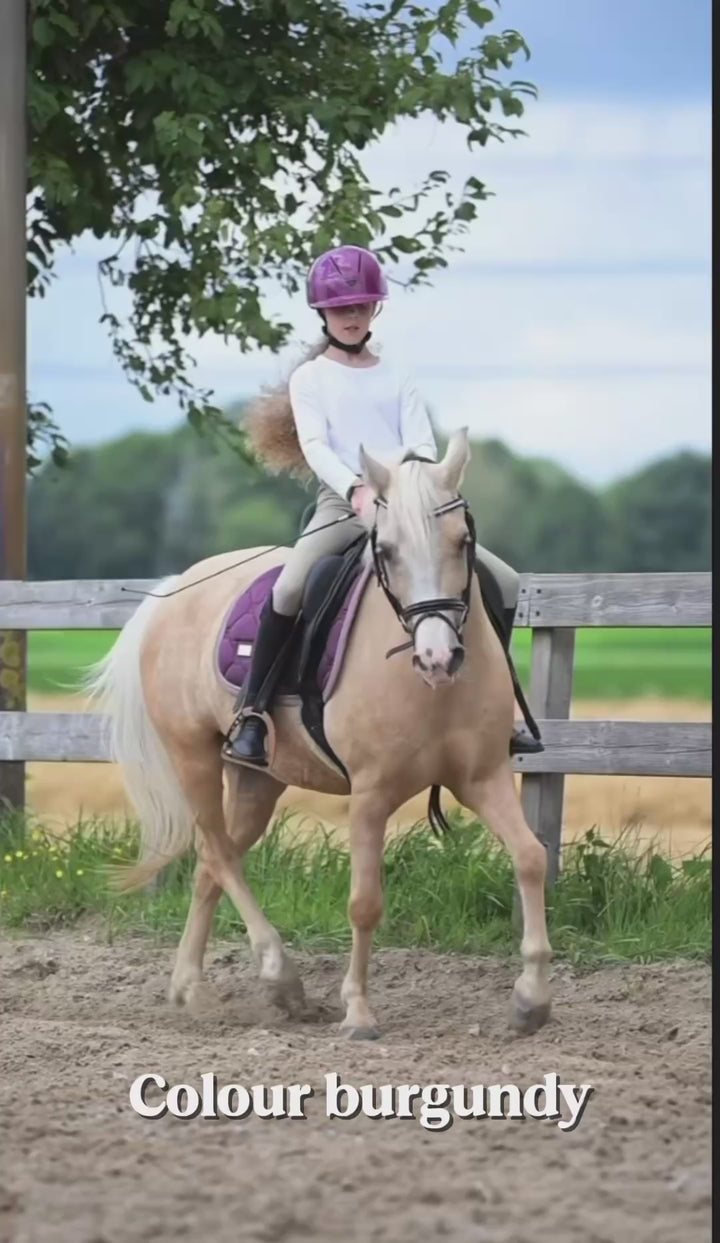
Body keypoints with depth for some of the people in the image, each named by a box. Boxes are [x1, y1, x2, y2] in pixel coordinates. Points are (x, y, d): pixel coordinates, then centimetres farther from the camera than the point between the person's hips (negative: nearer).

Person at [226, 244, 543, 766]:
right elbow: (314, 445, -8)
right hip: (342, 505, -4)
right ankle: (251, 712, -20)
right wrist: (356, 489, -27)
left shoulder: (397, 381, 16)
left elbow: (422, 446, 4)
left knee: (504, 581, -6)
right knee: (289, 589, -32)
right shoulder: (310, 379, 7)